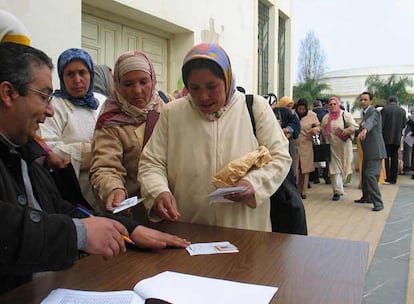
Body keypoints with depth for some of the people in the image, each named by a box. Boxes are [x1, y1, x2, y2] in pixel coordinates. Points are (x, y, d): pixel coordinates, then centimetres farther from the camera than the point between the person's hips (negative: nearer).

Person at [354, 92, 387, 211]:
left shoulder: (374, 113, -14)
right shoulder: (365, 113, 16)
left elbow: (370, 122, -36)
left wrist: (364, 130, -57)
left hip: (375, 150, -10)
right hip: (368, 151, 10)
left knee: (370, 175, -16)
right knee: (365, 174, 19)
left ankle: (378, 203, -11)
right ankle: (366, 197, 35)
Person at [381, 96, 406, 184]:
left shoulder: (385, 109, -6)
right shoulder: (403, 111, 5)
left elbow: (381, 124, -8)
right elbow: (404, 125, 7)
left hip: (386, 138, -3)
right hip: (397, 138, 3)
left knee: (386, 158, 2)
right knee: (394, 158, 10)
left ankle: (388, 178, -2)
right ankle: (394, 178, 12)